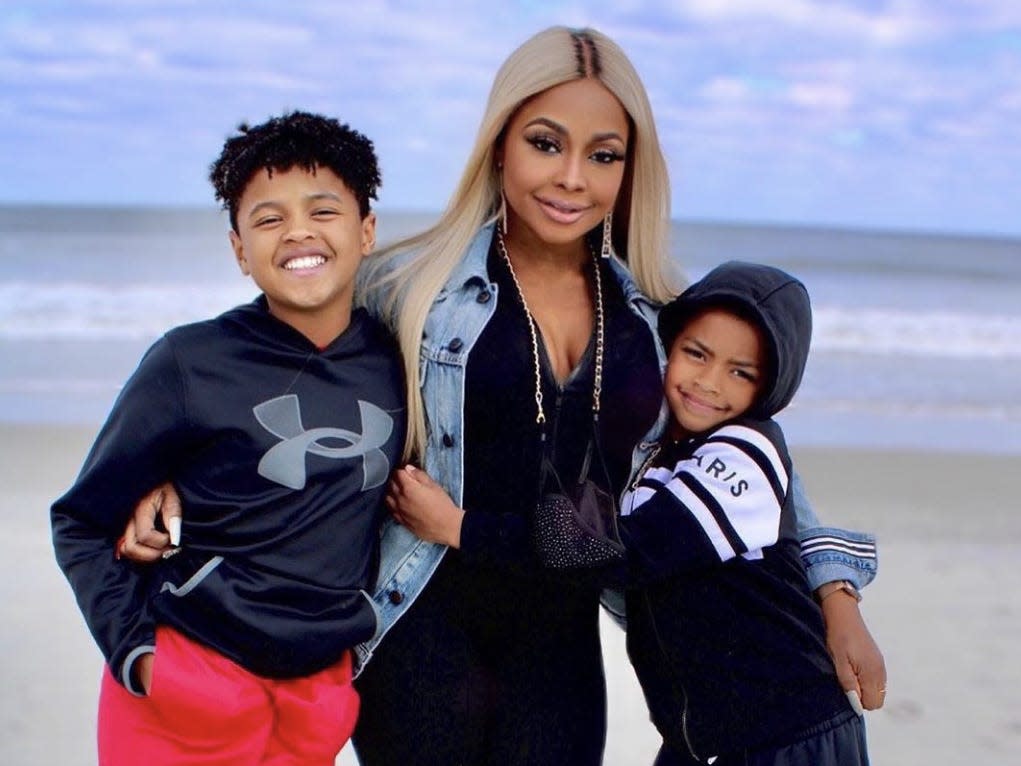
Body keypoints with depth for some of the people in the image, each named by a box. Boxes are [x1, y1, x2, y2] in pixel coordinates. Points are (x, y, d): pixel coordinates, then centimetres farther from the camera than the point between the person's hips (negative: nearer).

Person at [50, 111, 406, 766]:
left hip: (321, 690, 3)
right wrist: (134, 651, -10)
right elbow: (82, 522, -2)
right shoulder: (193, 363, -9)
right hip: (186, 694, -3)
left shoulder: (395, 362, 0)